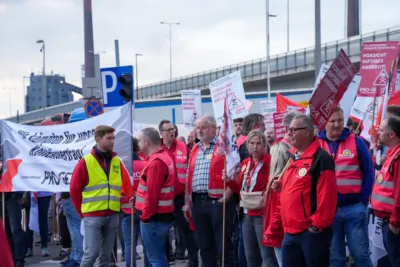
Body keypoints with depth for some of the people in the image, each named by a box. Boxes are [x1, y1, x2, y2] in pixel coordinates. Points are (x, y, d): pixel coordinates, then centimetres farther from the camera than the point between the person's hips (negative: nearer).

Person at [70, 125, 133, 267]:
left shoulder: (117, 162, 9)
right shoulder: (86, 162, -4)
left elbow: (127, 187, 13)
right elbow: (74, 189, -1)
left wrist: (122, 205, 5)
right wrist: (83, 211, 3)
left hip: (113, 216, 4)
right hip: (93, 216, -4)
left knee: (106, 255, 8)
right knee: (91, 253, -9)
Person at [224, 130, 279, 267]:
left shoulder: (270, 162, -10)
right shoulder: (245, 163, 11)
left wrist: (265, 199, -31)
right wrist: (229, 181, 1)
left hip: (262, 215, -7)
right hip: (247, 215, 7)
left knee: (267, 255, -7)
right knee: (250, 256, 14)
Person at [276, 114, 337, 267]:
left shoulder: (320, 158, -12)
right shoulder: (291, 158, 15)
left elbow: (327, 195, -17)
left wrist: (318, 224, -15)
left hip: (311, 231, -8)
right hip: (290, 231, 9)